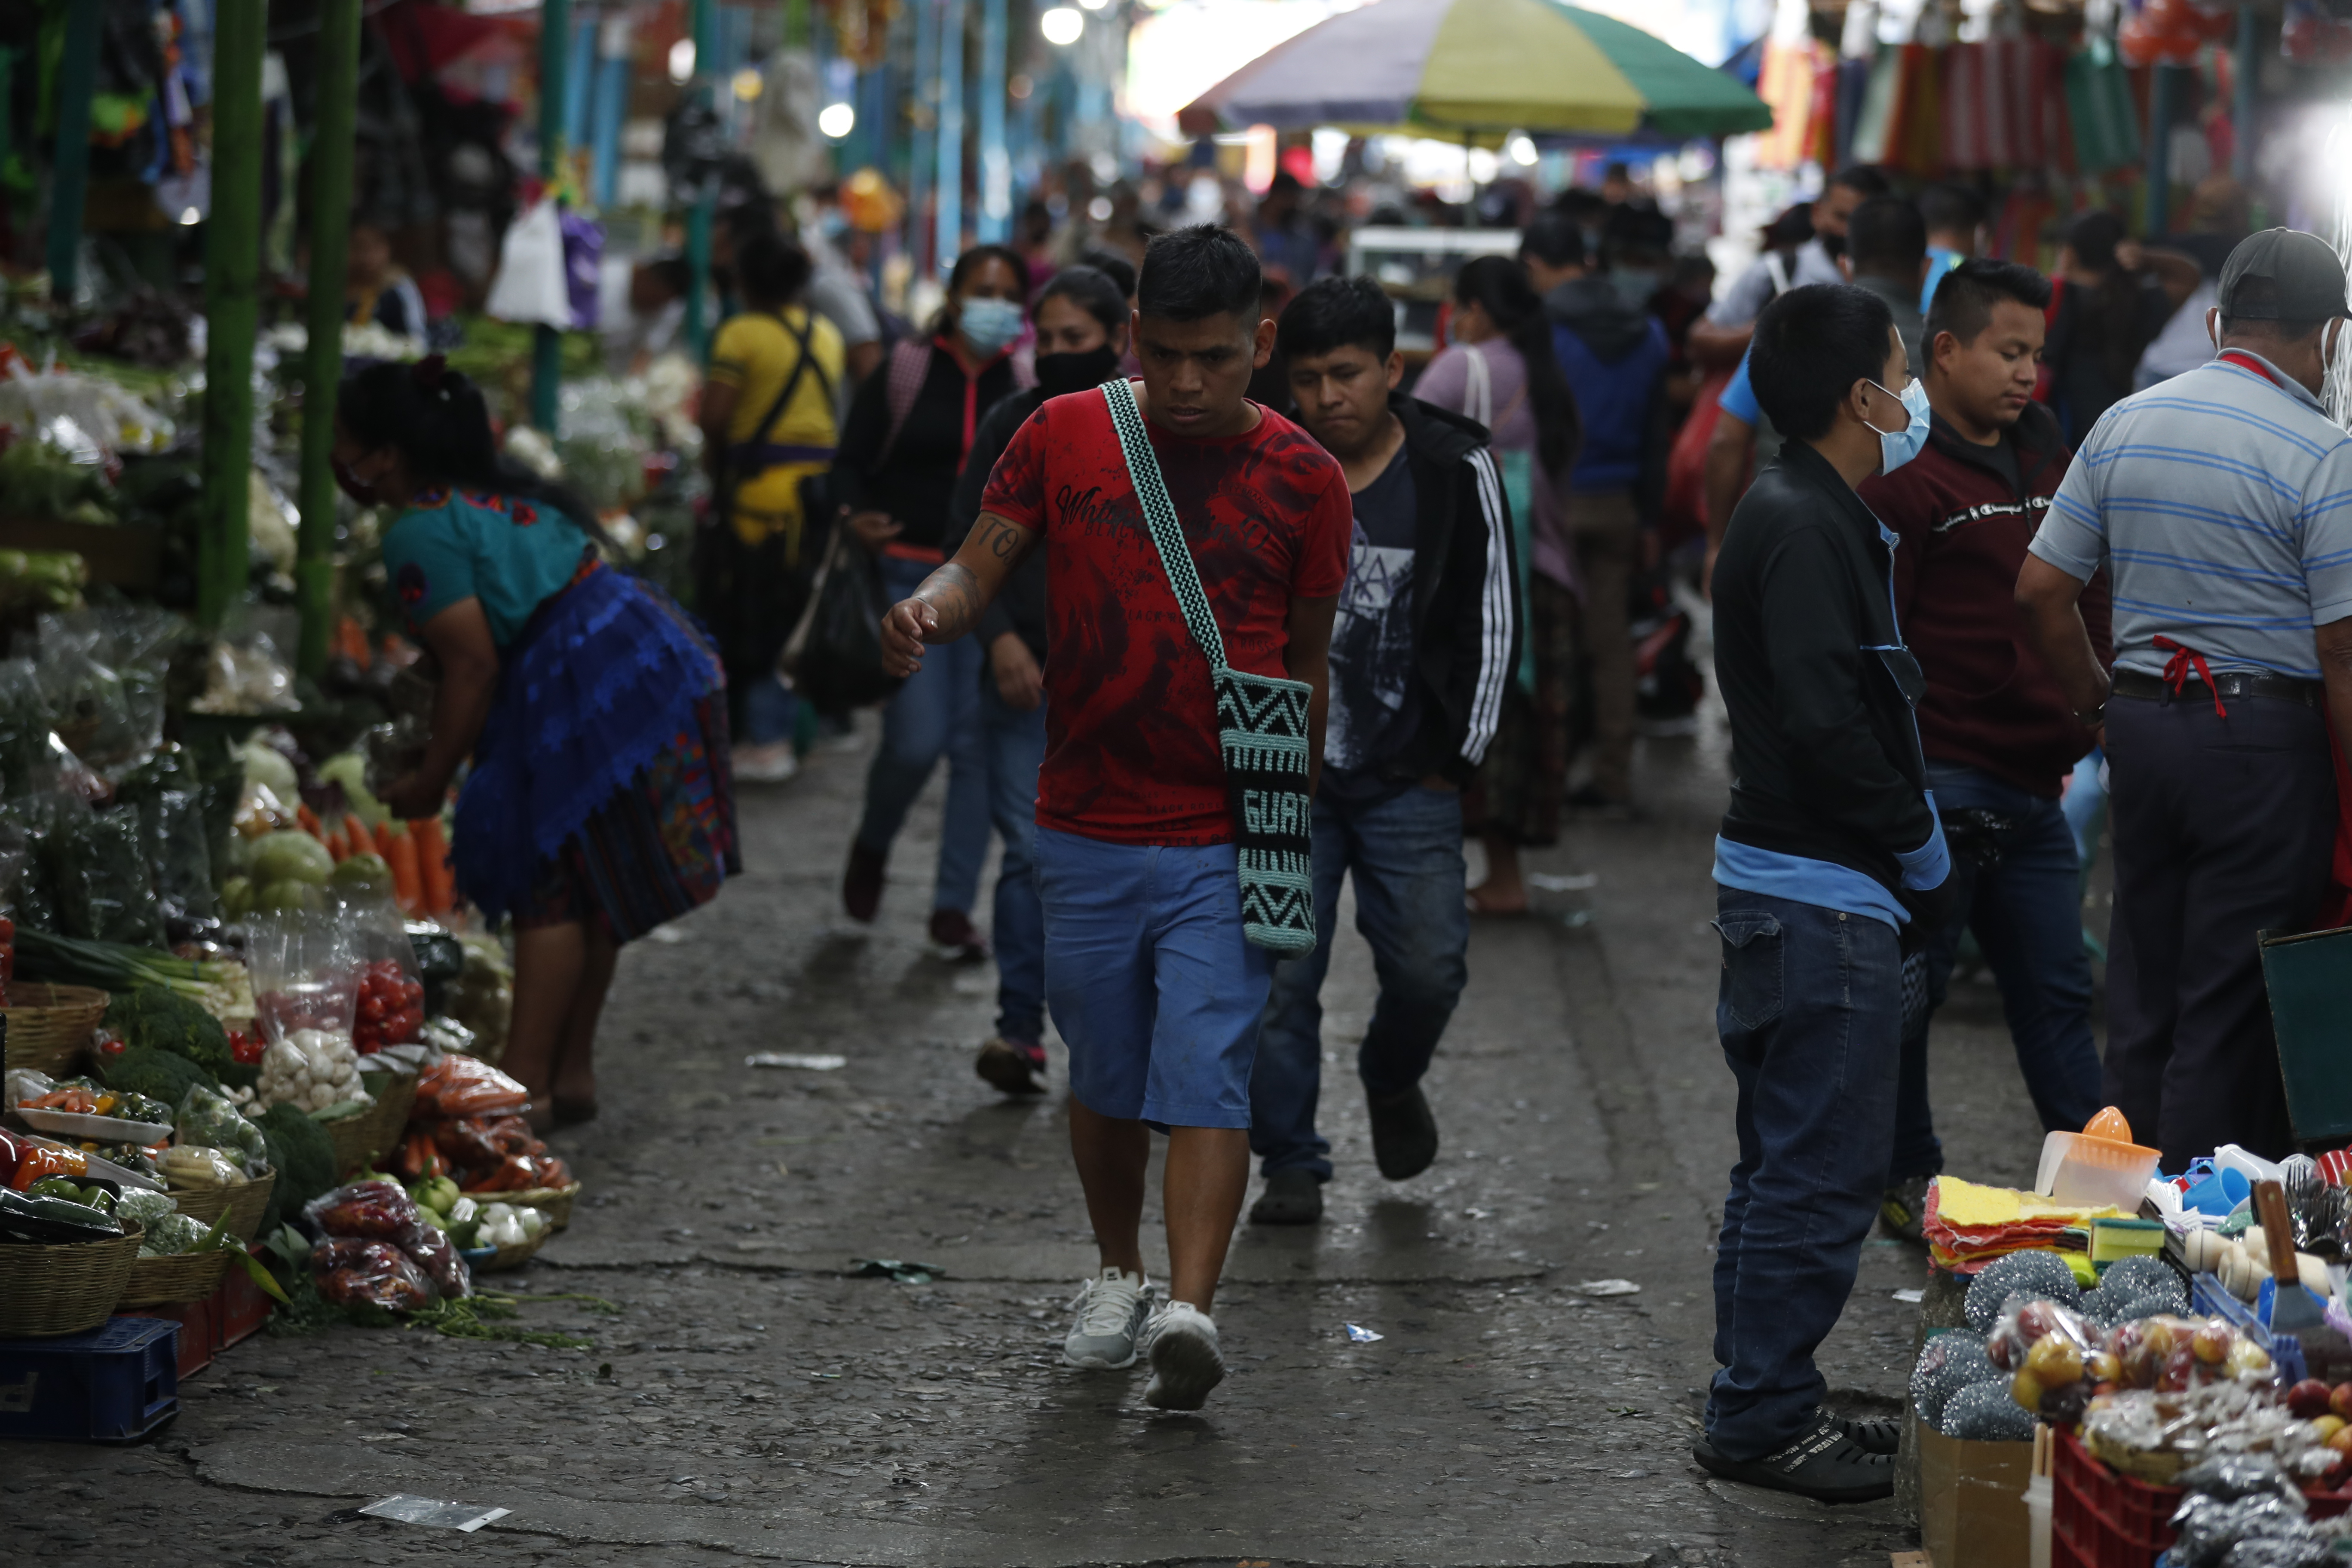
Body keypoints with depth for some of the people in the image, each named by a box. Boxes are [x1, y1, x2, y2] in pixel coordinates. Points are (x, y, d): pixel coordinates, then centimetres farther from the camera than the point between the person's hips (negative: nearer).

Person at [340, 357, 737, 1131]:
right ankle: (572, 1072, 22)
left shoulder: (421, 532, -13)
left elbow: (475, 667, -15)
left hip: (593, 688, -10)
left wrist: (429, 782, -4)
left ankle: (526, 1087, -2)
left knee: (549, 887, -5)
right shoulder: (498, 490, 18)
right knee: (586, 886, 15)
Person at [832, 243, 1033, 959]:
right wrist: (857, 518, -15)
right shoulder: (904, 372, 2)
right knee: (916, 743, -9)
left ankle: (954, 906, 11)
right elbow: (850, 462, 5)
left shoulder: (1030, 384, 5)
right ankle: (871, 846, 24)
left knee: (978, 746, 0)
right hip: (910, 577, -2)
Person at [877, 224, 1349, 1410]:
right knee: (1103, 1077, 14)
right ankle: (1118, 1274, 33)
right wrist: (930, 610, -23)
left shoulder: (1302, 479, 1)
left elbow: (1309, 659, 9)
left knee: (1207, 1076, -12)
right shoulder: (1065, 438, 2)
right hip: (1086, 829, 2)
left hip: (1226, 840, -2)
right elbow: (978, 569, 0)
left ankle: (1190, 1310, -21)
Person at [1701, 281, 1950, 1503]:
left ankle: (1761, 1402, 26)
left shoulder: (1797, 515, 15)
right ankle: (1762, 1417, 2)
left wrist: (1910, 842, 10)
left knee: (1787, 1163, 17)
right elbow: (1822, 724, -24)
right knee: (1822, 1172, -5)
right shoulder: (1805, 530, -18)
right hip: (1820, 896, -11)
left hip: (1784, 884, 11)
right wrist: (1920, 843, -12)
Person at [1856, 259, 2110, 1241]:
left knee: (2056, 991, 11)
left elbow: (2087, 602, 23)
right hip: (1940, 783, -7)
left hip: (2034, 786, 7)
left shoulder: (2044, 457, 15)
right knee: (1910, 987, 5)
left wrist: (2091, 718, 13)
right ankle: (1904, 1179, 16)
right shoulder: (1902, 473, -10)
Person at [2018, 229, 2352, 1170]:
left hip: (2141, 725, 6)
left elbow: (2041, 589, 7)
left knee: (2142, 990, 14)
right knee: (2235, 1010, 1)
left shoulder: (2123, 426, 6)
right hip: (2266, 735, -5)